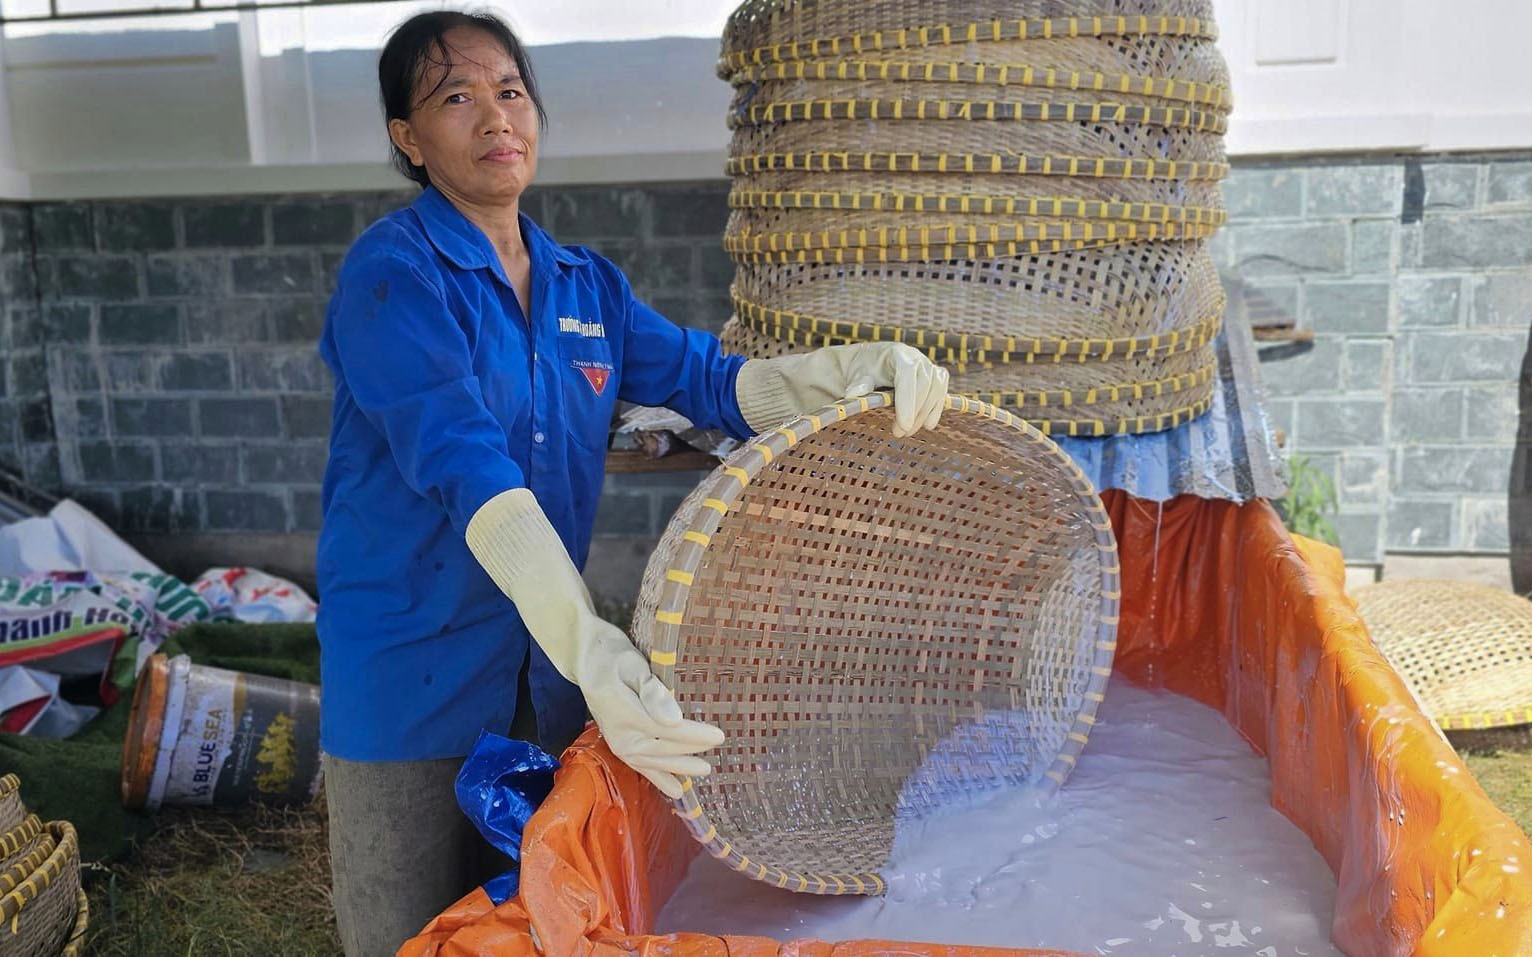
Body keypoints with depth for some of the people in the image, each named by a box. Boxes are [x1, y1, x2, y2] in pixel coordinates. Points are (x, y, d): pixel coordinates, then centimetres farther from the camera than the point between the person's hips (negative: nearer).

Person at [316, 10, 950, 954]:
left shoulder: (586, 284, 5)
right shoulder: (392, 274, -16)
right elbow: (464, 464, -30)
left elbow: (711, 379, -4)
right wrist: (589, 643, -43)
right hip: (412, 679, -5)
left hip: (549, 675, 6)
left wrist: (862, 368, -24)